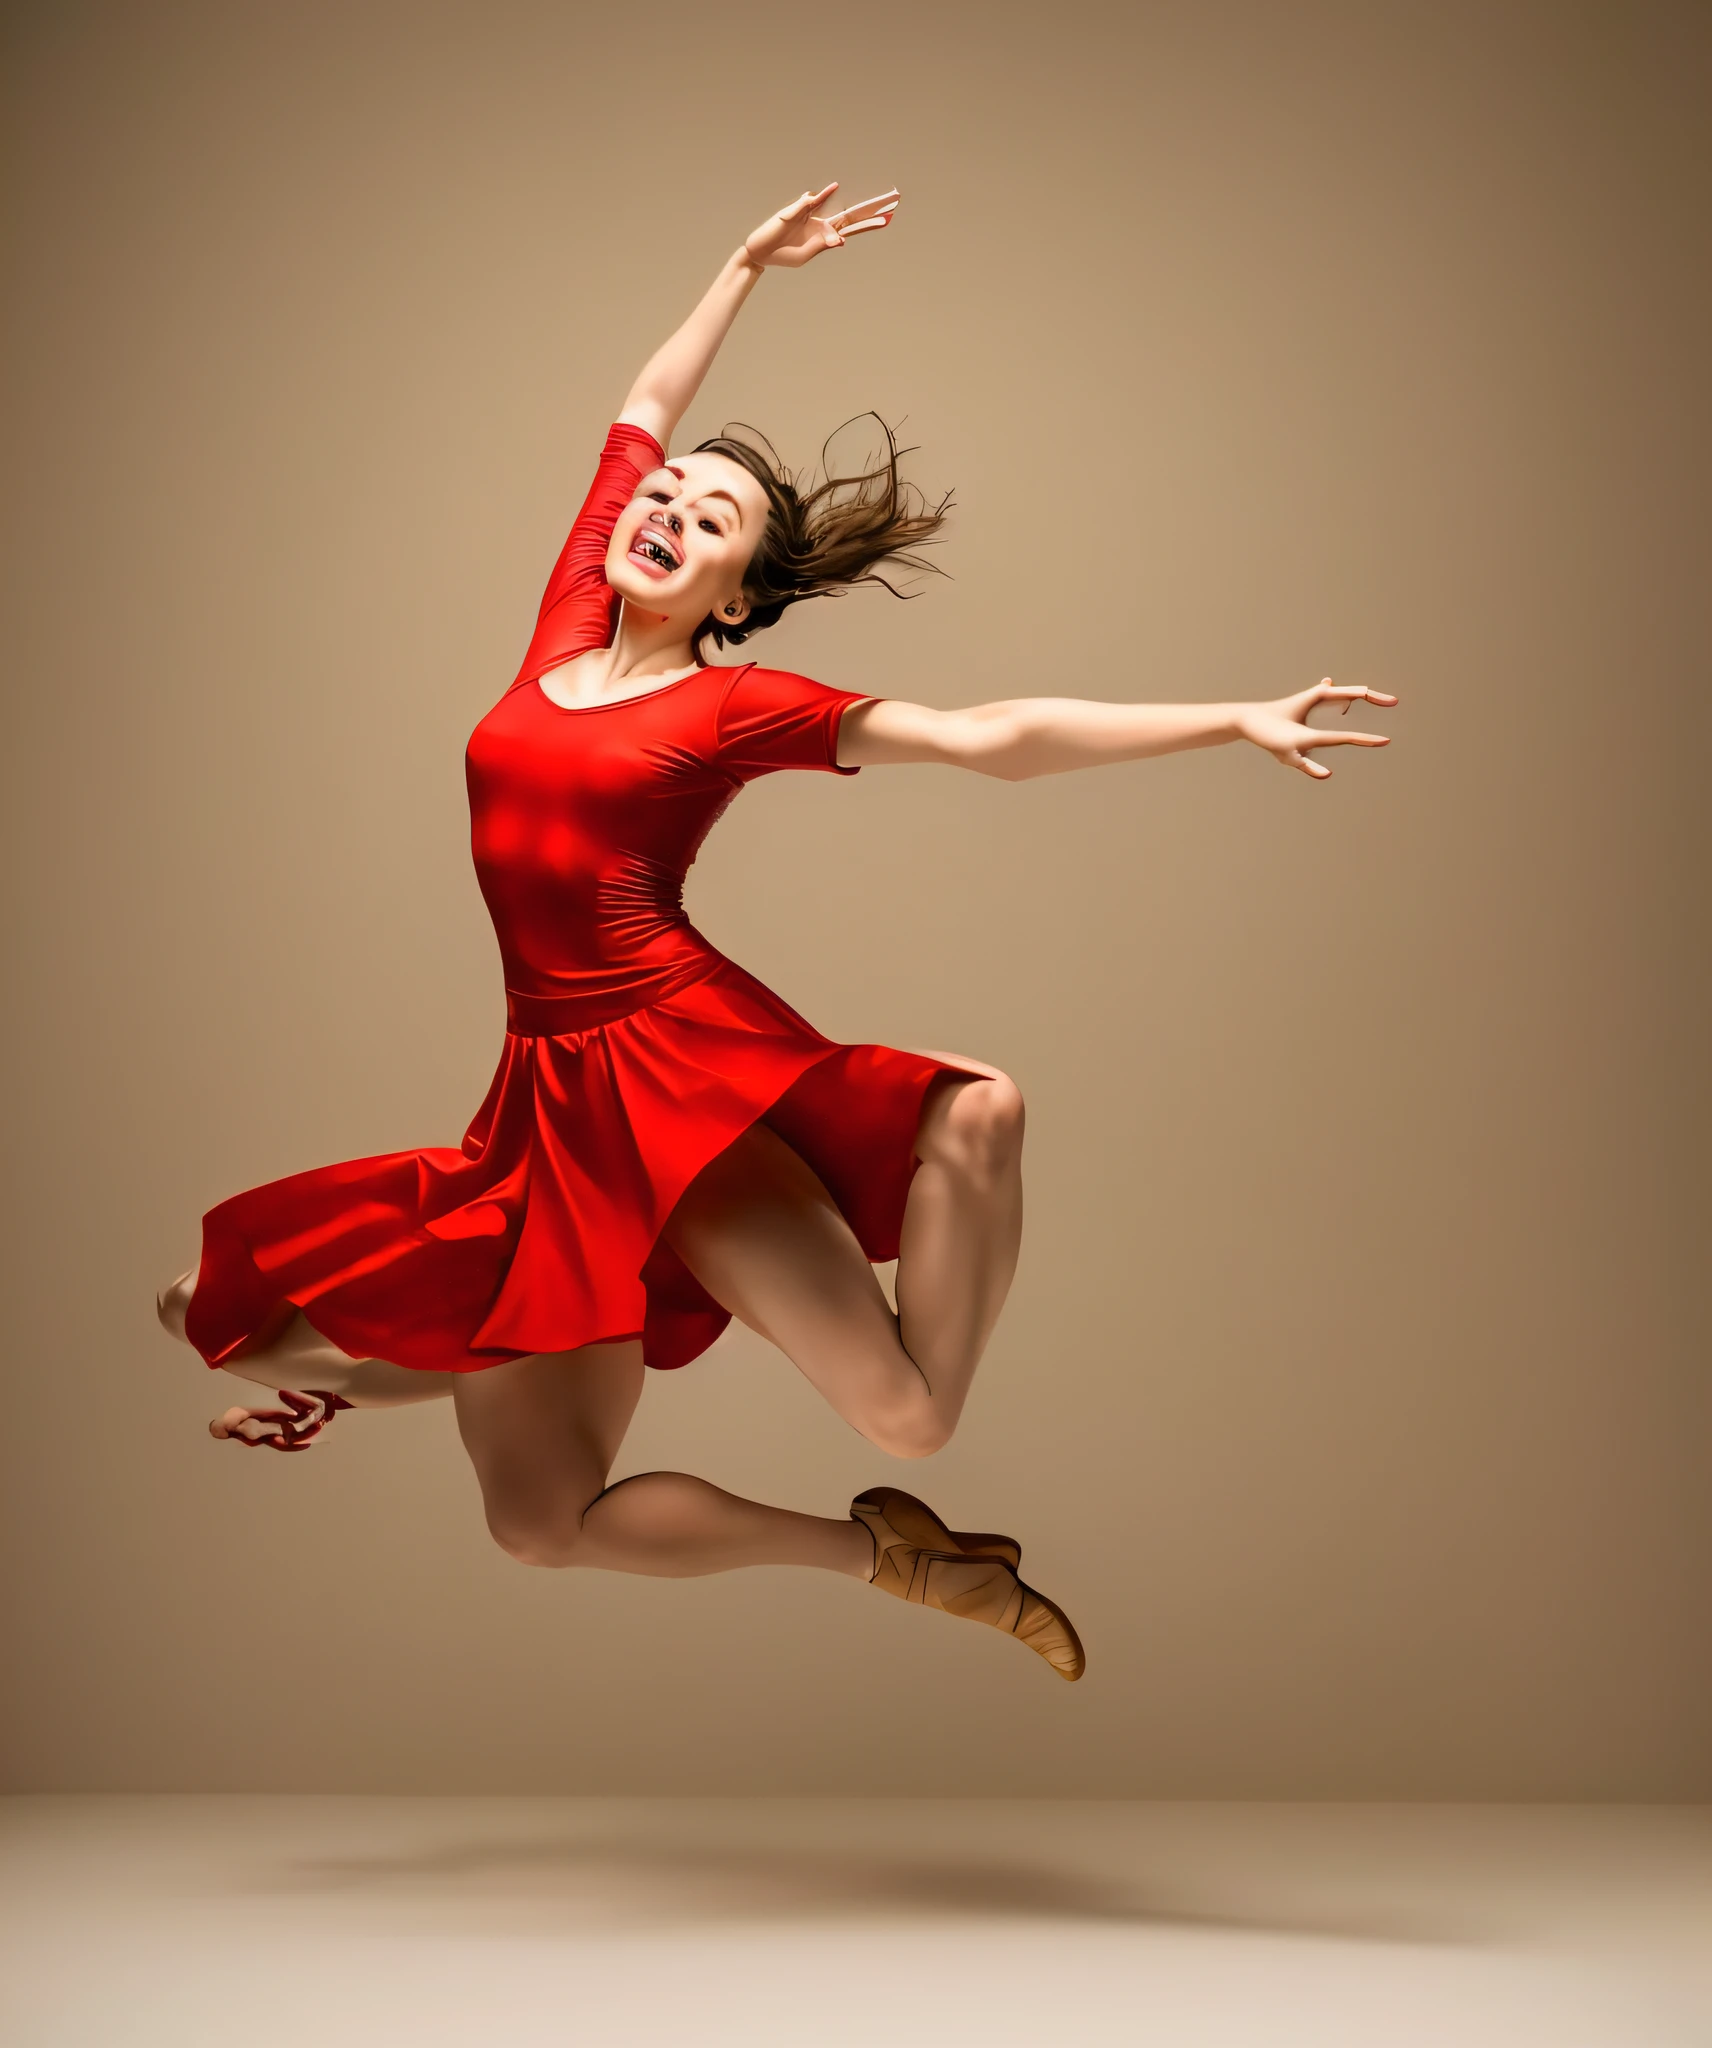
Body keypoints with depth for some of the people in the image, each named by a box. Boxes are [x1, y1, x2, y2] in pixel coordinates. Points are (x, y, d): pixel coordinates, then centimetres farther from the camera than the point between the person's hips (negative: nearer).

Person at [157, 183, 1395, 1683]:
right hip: (554, 1092, 4)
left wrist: (1237, 720, -10)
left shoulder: (741, 706, 1)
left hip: (684, 1061, -4)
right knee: (542, 1521, -5)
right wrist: (750, 266, 30)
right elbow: (643, 407, 27)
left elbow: (993, 739, -4)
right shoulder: (567, 630, 13)